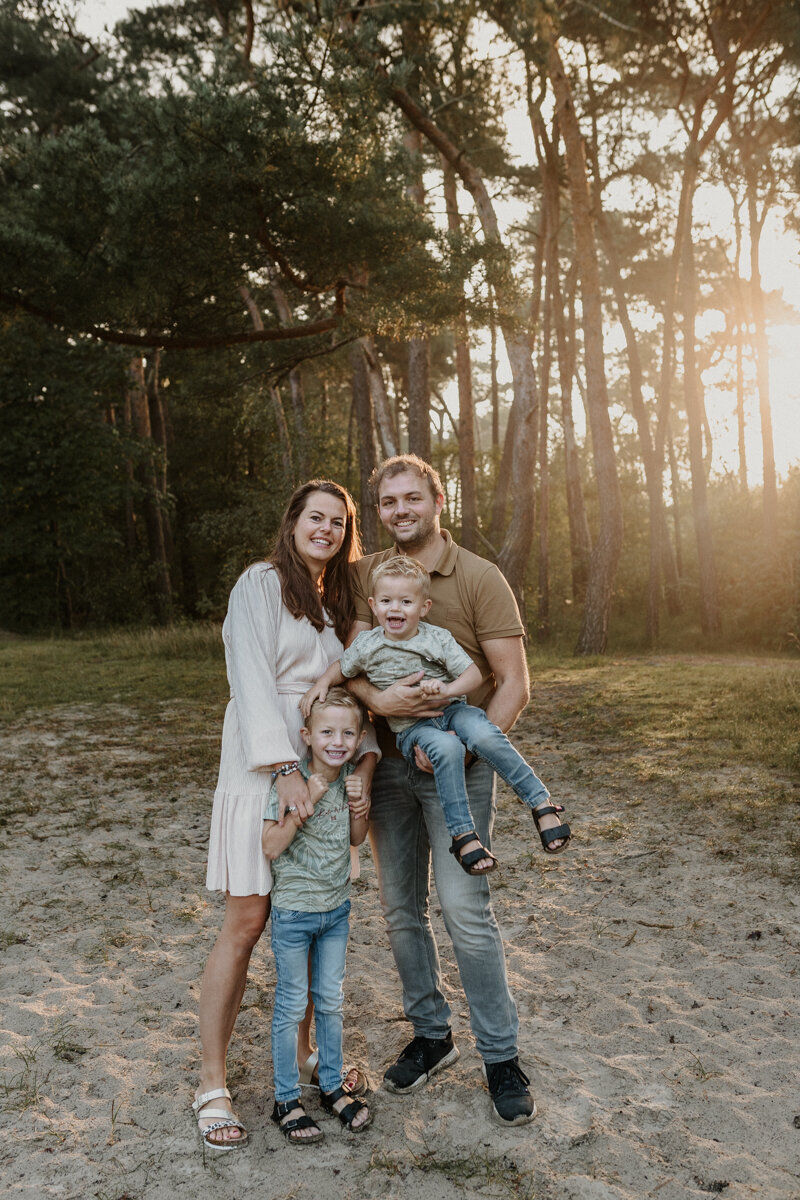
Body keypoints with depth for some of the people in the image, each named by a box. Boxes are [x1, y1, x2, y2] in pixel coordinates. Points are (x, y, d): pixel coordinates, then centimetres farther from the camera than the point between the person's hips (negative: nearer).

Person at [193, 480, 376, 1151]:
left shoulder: (340, 603, 17)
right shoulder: (260, 584, -2)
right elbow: (253, 680, -13)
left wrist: (363, 763, -7)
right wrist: (286, 769, -22)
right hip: (263, 765, -6)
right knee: (247, 921, -4)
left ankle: (304, 1051, 28)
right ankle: (212, 1083, 8)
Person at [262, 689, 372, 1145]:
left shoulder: (351, 776, -4)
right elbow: (271, 847, -23)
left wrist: (360, 806, -12)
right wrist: (305, 803, -32)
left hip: (337, 907, 5)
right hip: (294, 910, -5)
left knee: (331, 1001, 18)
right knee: (292, 1006, 9)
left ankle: (333, 1088, 35)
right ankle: (286, 1100, 25)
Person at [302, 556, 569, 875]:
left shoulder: (438, 639, -4)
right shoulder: (367, 645, 0)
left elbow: (474, 674, -6)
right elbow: (342, 668, 19)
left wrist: (447, 689, -24)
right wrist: (322, 683, 0)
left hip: (452, 710, 1)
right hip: (411, 727, -1)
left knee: (484, 735, -32)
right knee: (446, 748, -35)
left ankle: (541, 802, -22)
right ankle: (462, 834, -30)